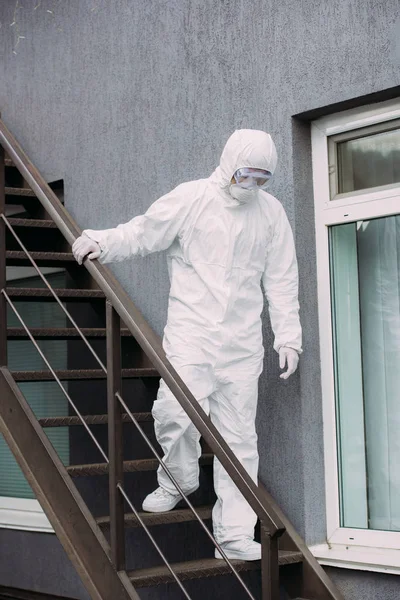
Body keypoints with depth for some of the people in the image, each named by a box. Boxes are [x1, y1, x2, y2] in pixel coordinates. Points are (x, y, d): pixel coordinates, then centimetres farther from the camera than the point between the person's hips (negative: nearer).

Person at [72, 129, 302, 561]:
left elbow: (282, 280, 13)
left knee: (238, 435, 1)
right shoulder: (191, 199, -2)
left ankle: (234, 534, 7)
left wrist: (288, 336, 10)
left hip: (242, 341, 3)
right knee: (177, 412, -18)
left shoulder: (270, 212, 9)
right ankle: (178, 480, 15)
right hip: (190, 332, -2)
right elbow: (141, 233, -1)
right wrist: (101, 242, -21)